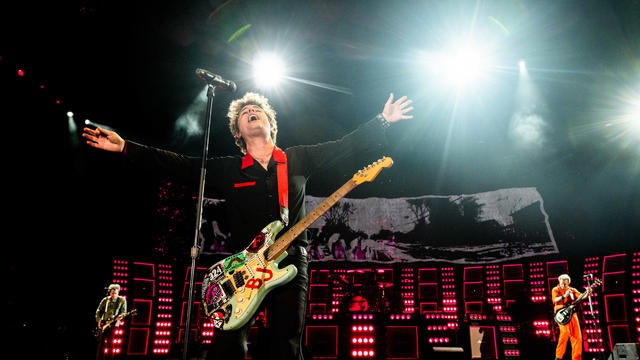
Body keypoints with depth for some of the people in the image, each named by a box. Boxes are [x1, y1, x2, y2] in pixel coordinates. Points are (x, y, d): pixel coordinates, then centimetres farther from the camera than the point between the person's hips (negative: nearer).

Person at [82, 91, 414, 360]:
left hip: (291, 263, 0)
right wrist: (124, 147, 6)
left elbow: (345, 145, 13)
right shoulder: (227, 169, 13)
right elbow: (177, 164, 10)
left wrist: (383, 121, 11)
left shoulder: (298, 159, 13)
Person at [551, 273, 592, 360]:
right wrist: (564, 296, -26)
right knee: (565, 332, -25)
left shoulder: (572, 290, 16)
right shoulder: (555, 289, 4)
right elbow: (555, 300, -12)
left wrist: (587, 293, -15)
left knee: (577, 336, -1)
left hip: (572, 313, 5)